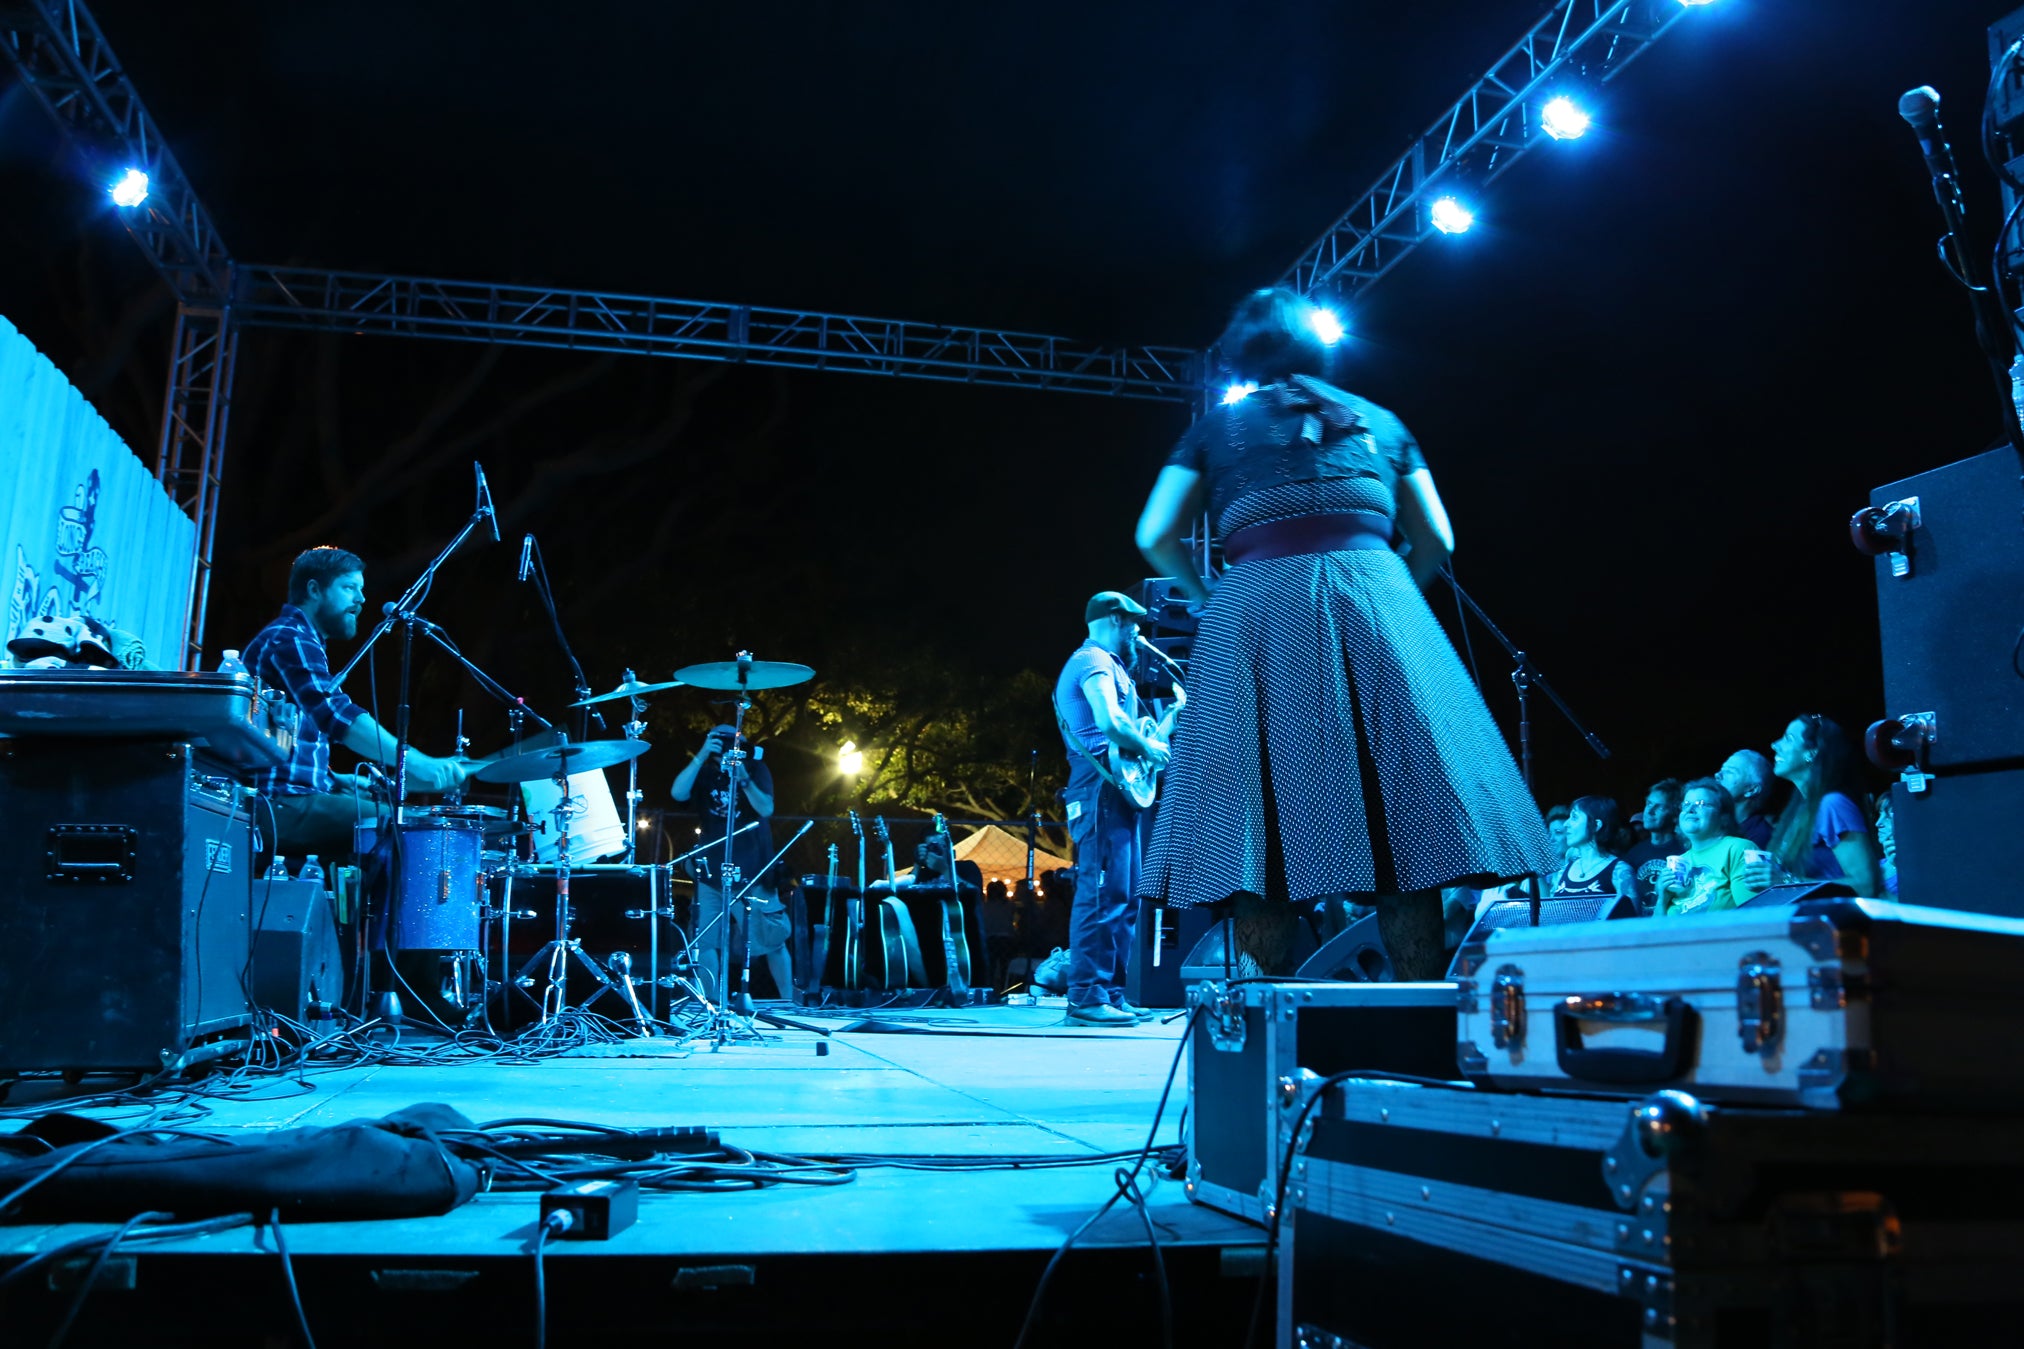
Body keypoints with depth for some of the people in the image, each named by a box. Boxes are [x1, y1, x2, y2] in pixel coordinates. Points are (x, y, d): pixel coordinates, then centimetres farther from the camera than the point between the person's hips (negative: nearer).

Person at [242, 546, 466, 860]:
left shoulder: (299, 640, 23)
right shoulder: (290, 639, -11)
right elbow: (335, 713, -27)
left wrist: (334, 779, 12)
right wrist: (415, 763, -35)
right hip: (281, 805, -11)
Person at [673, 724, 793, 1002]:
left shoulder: (755, 768, -1)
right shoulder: (706, 772, 3)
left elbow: (766, 809, -15)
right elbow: (679, 793, -15)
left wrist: (744, 779, -29)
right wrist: (701, 757, -23)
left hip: (751, 871, -2)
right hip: (711, 870, 2)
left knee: (771, 940, -1)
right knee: (704, 940, -1)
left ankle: (788, 1001, 9)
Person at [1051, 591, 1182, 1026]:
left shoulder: (1106, 664, 26)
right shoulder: (1095, 662, -8)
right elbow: (1110, 722, -24)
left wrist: (1175, 711, 24)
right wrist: (1149, 747, -10)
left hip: (1115, 792, 11)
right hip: (1102, 789, -11)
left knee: (1125, 896, 10)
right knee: (1103, 894, -13)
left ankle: (1111, 994, 13)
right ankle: (1087, 997, -13)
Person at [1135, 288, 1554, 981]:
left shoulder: (1217, 426, 18)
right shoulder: (1378, 421, 22)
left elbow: (1156, 534, 8)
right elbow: (1435, 538, 17)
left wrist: (1207, 598, 22)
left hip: (1257, 607, -1)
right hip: (1374, 603, 1)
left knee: (1264, 824, -3)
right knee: (1403, 819, 0)